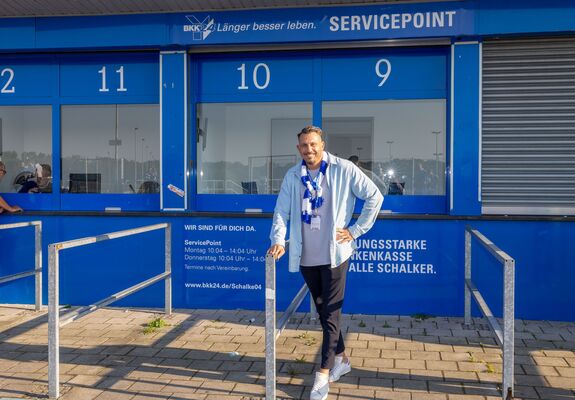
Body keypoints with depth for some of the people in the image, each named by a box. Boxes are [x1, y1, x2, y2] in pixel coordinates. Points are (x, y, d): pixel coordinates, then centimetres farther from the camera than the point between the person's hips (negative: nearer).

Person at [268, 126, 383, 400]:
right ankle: (341, 359, 33)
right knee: (323, 311, 15)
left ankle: (324, 373, 3)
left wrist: (356, 230, -5)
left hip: (334, 253, -4)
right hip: (306, 256, 5)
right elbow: (282, 210, 2)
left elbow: (375, 197, -3)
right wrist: (278, 240, -14)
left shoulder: (343, 170, -7)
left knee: (331, 314, -4)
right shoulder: (292, 176, 4)